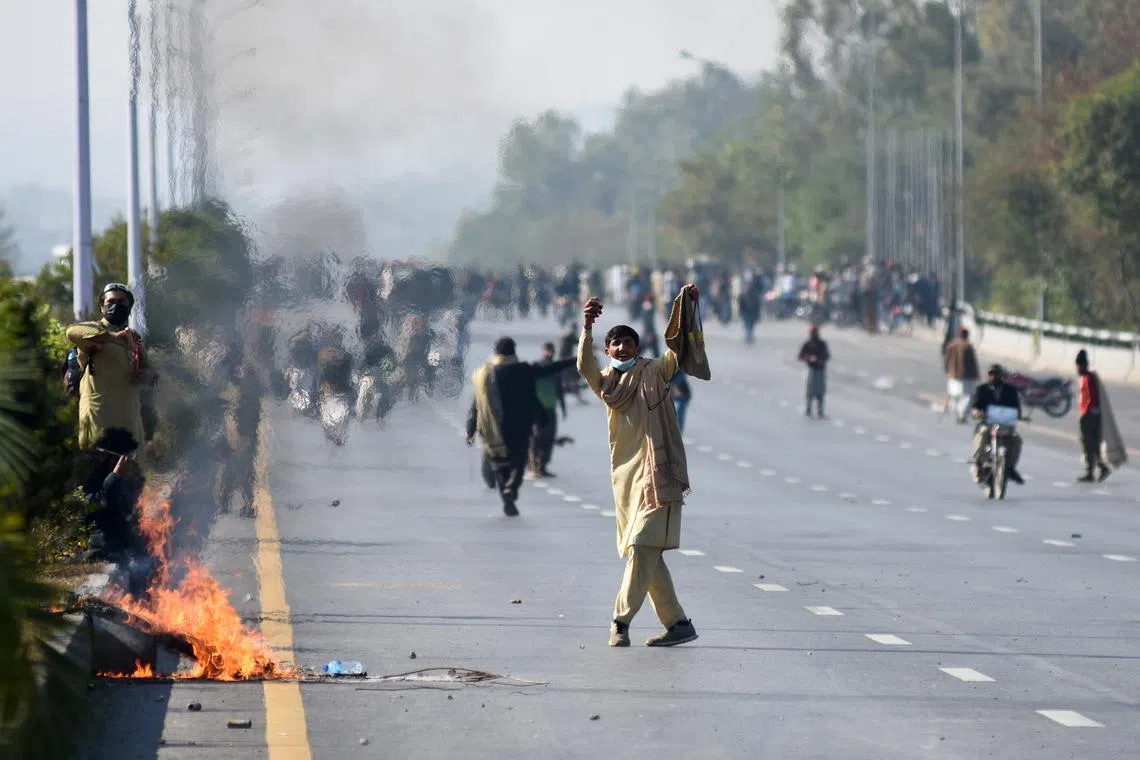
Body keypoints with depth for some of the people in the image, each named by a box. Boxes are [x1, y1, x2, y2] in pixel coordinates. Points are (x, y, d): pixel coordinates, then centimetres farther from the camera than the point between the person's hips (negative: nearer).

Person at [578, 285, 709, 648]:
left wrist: (686, 305, -22)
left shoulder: (653, 373, 3)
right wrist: (588, 327, -24)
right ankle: (678, 623, 14)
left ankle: (621, 621, -14)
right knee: (645, 553, 7)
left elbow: (677, 349, -10)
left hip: (657, 472, -6)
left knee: (642, 547, -14)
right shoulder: (605, 382, 11)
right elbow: (584, 366, -8)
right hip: (625, 476, 6)